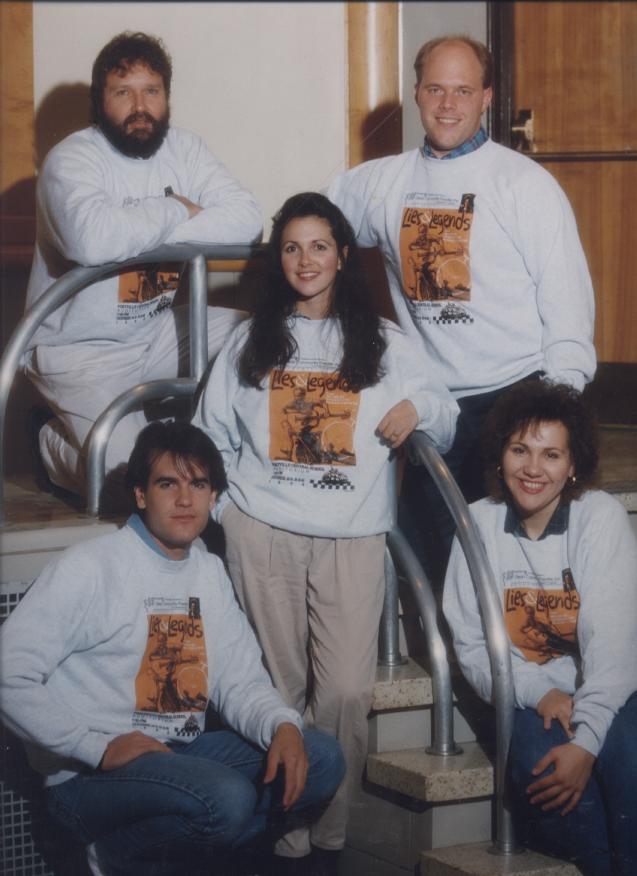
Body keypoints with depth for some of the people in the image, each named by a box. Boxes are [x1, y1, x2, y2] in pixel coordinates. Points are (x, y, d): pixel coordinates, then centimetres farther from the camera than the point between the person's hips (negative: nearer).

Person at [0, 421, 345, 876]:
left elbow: (241, 681, 11)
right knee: (226, 798, -32)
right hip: (92, 775, -8)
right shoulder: (90, 567, -10)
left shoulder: (210, 573, 13)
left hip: (181, 754, 8)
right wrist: (101, 747, -23)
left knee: (322, 758, -5)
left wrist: (283, 725, -12)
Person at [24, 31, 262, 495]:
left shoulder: (184, 148, 2)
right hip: (83, 348, -6)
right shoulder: (72, 160, -17)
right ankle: (53, 441, 12)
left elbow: (246, 218, -12)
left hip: (160, 330, 6)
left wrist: (145, 231, -20)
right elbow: (93, 240, -38)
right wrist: (176, 212, -21)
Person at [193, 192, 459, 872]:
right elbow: (211, 438, 14)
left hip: (353, 541, 0)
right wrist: (227, 508, 2)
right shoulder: (250, 342, 13)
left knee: (345, 694, -9)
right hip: (263, 536, 1)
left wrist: (417, 409, -8)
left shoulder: (383, 343, 12)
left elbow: (447, 417, 14)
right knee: (280, 688, 0)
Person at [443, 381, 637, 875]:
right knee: (538, 757, -29)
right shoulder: (479, 524, 0)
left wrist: (586, 742, -25)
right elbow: (472, 645, 1)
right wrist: (540, 693, -16)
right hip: (525, 696, 1)